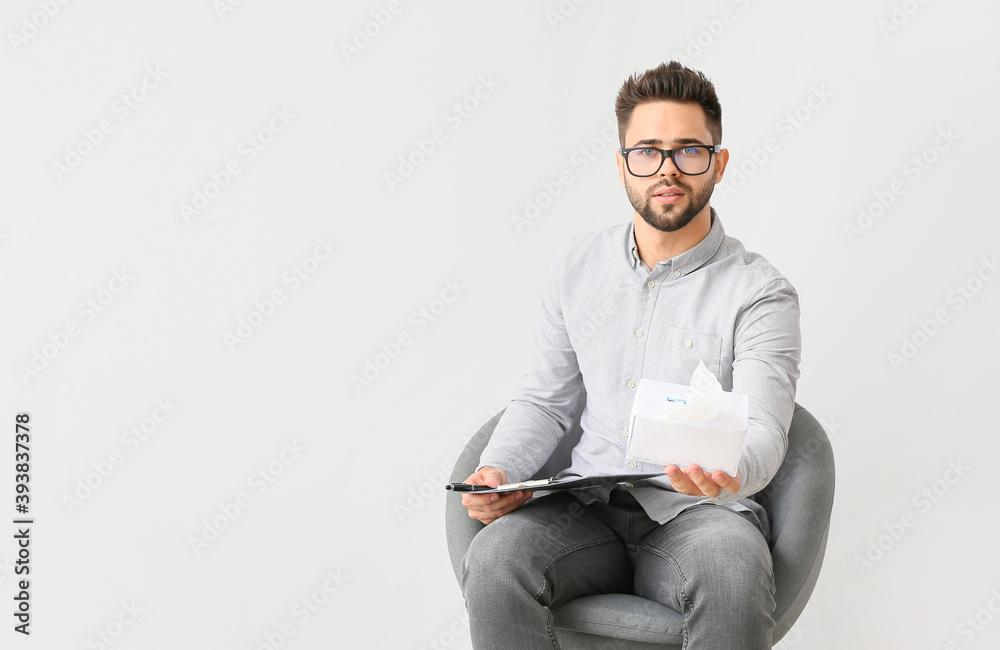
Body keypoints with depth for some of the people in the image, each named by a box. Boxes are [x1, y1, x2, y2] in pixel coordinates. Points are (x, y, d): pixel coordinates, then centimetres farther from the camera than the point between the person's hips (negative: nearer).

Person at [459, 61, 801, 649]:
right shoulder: (578, 267, 11)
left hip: (696, 514, -3)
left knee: (735, 573, -37)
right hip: (588, 508, 3)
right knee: (494, 561, -28)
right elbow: (545, 400, 17)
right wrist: (497, 470, -3)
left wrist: (728, 472, -40)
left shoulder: (759, 292, -3)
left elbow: (763, 431, -15)